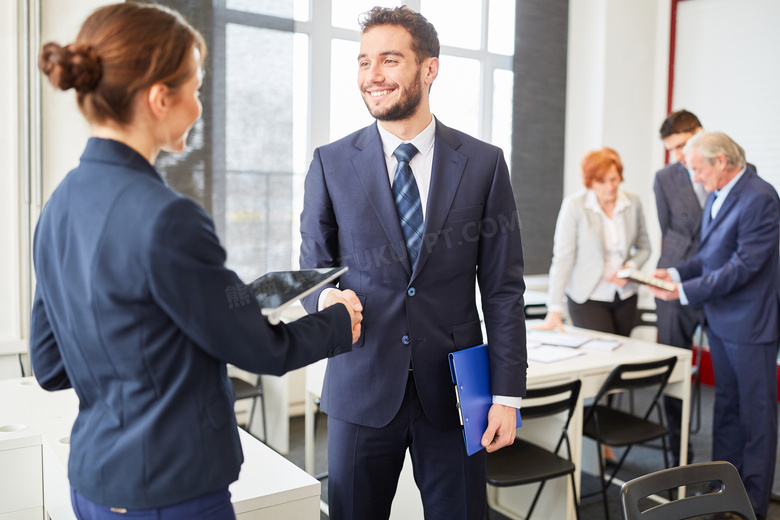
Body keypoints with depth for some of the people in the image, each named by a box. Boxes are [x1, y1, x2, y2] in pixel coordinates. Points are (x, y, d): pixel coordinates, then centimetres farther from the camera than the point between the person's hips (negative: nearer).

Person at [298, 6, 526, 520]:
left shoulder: (484, 163, -1)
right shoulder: (331, 163, 1)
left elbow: (503, 289, 0)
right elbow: (313, 267, 8)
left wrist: (508, 395, -4)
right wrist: (326, 298, -16)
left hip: (452, 387, 0)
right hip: (362, 386, 1)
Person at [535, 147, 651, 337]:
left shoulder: (633, 203, -1)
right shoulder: (574, 205, -13)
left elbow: (644, 248, 12)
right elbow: (562, 257, -16)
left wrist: (630, 267, -10)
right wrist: (554, 310, -21)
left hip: (626, 298, 4)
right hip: (587, 298, -4)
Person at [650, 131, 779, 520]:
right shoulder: (716, 195, 8)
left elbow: (744, 265, -23)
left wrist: (685, 291, -21)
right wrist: (676, 273, 0)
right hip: (720, 320, 9)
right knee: (726, 405, 18)